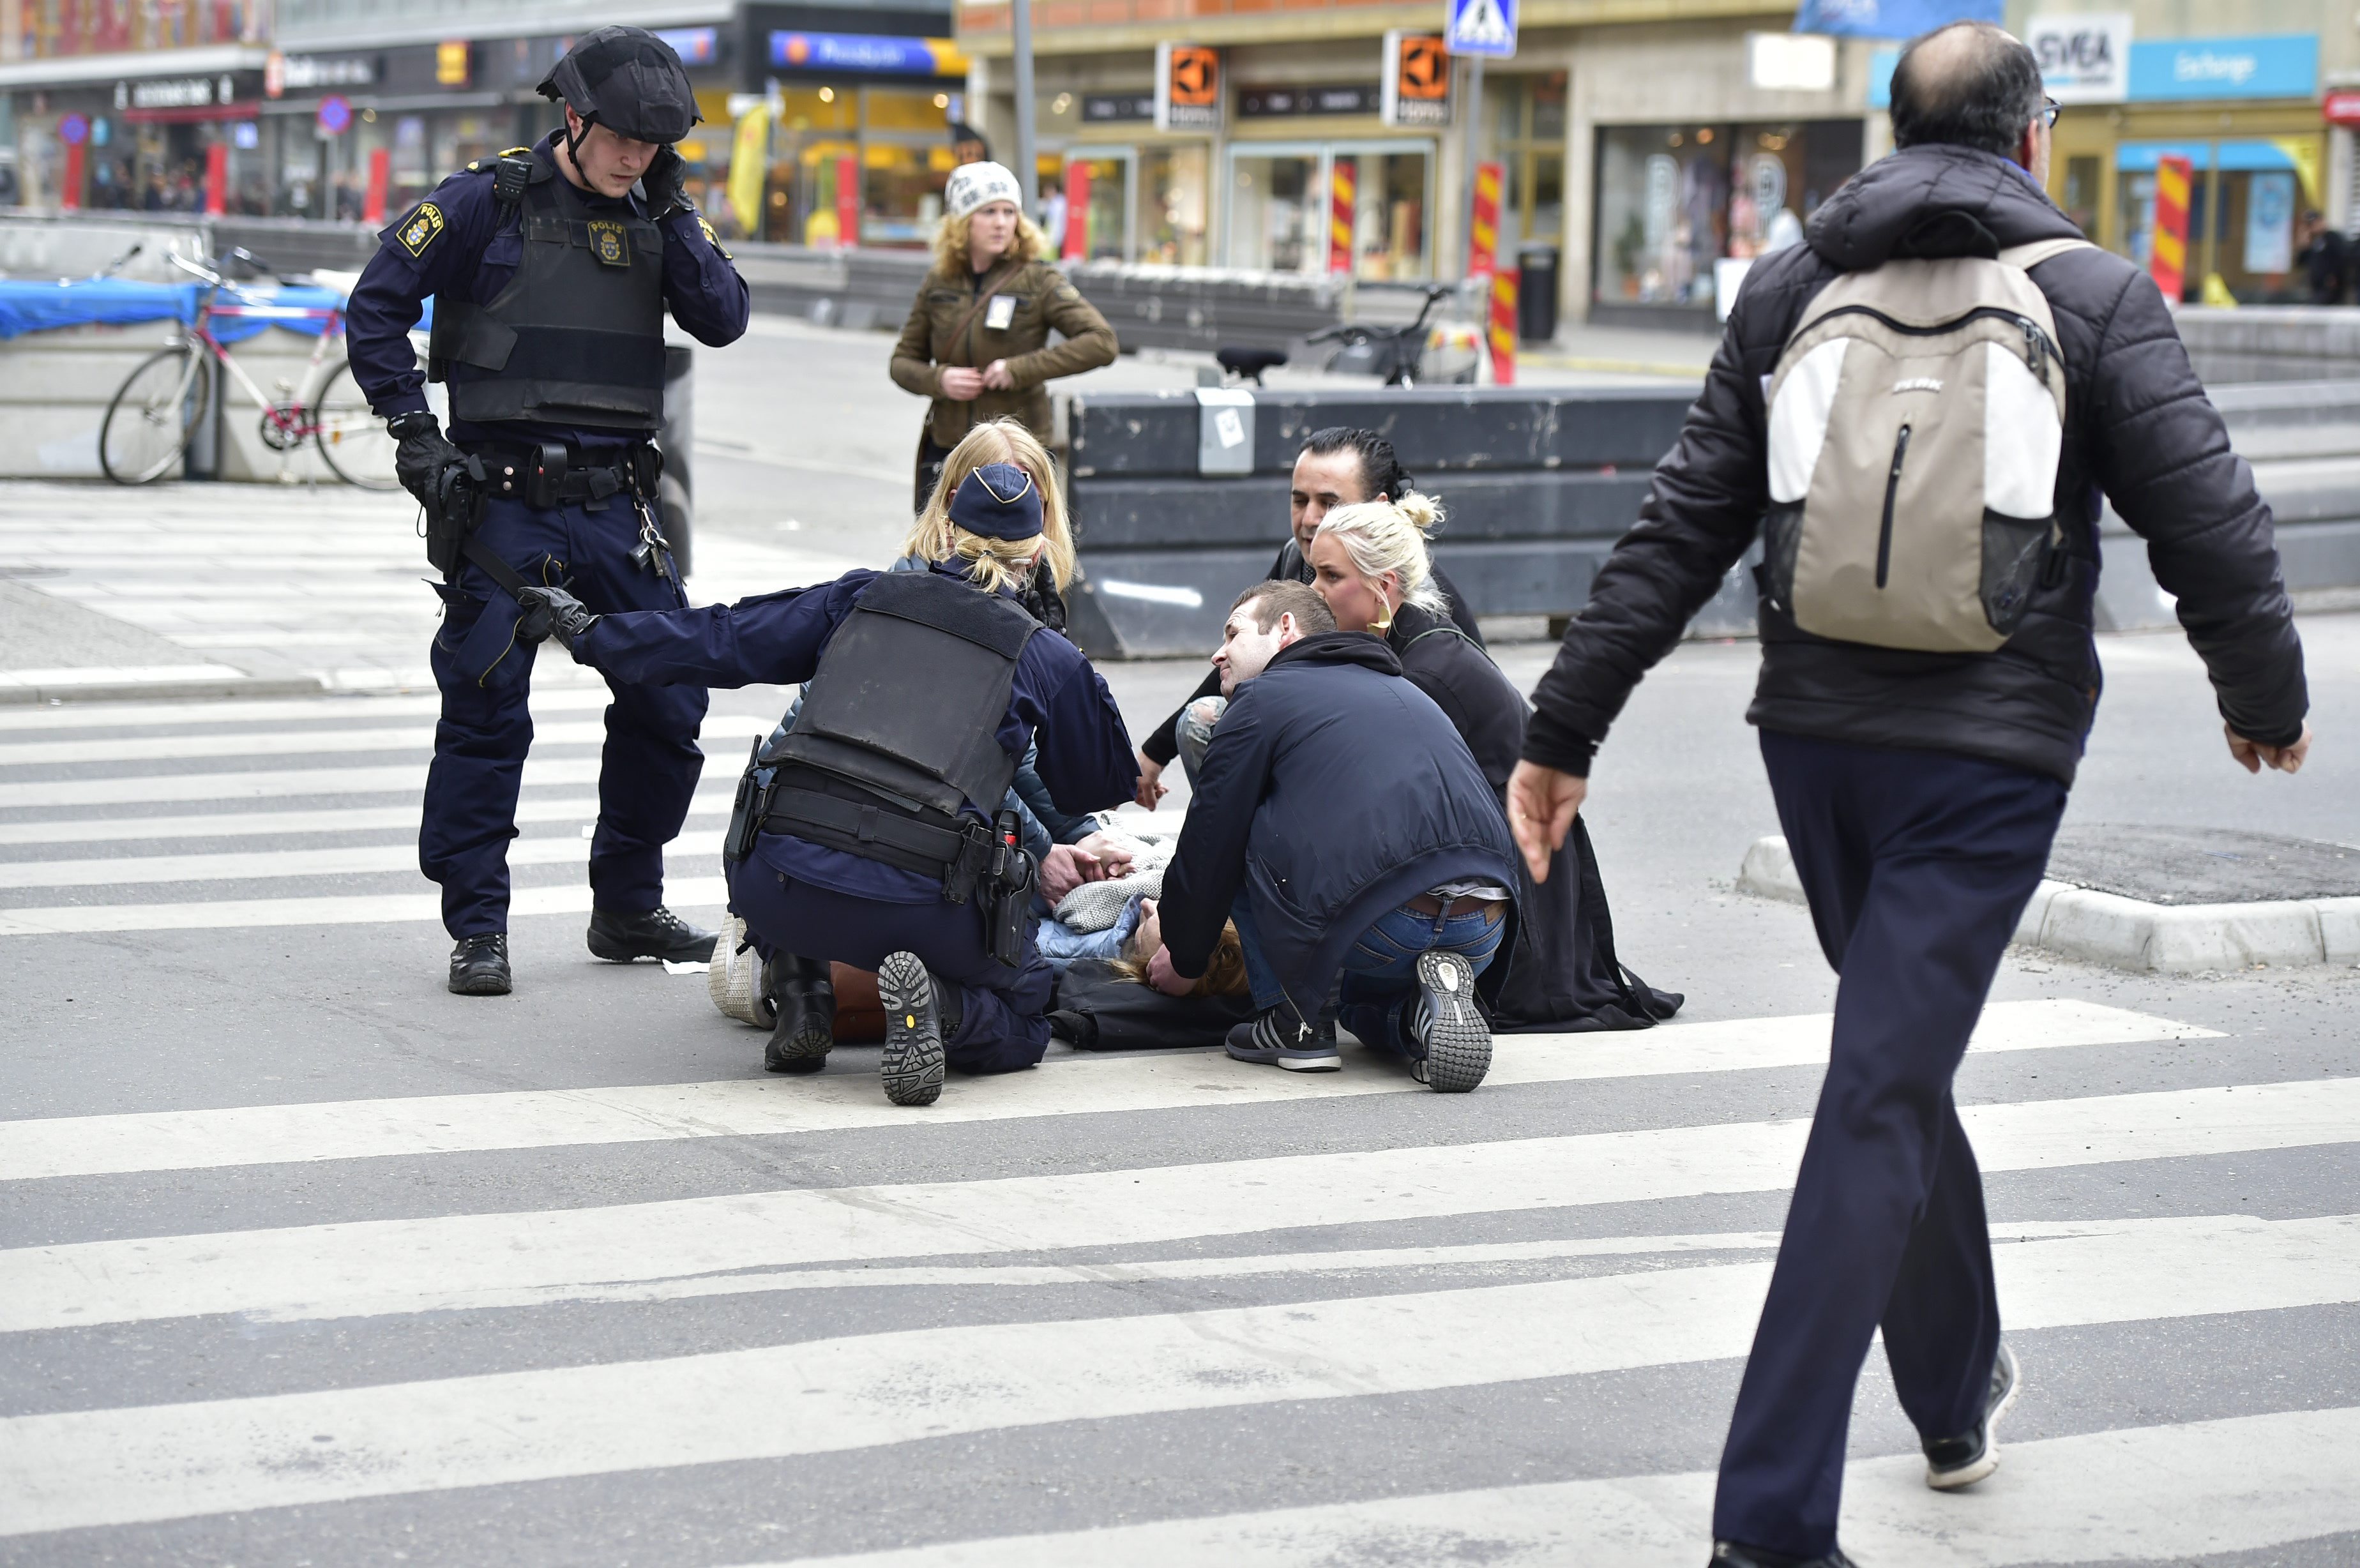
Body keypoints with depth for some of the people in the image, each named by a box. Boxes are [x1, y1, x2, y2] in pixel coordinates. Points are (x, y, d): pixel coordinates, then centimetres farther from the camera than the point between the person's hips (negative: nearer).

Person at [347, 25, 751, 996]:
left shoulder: (652, 219, 10)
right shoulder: (487, 204, -4)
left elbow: (722, 322, -1)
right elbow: (374, 309, -4)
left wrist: (673, 214, -8)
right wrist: (414, 432, -9)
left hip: (615, 507, 5)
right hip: (503, 503, -5)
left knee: (669, 705, 5)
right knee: (486, 715, -5)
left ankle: (628, 913, 21)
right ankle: (476, 931, 4)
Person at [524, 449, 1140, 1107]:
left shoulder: (860, 597, 14)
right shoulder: (1050, 658, 11)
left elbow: (718, 640, 21)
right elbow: (1101, 784, 27)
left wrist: (593, 633, 34)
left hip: (781, 881, 3)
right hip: (921, 902, -2)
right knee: (1023, 1018, 23)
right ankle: (934, 1005, -10)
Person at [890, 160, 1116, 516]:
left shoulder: (1038, 280, -5)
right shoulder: (939, 282, 5)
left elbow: (1101, 343, -16)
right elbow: (903, 361, 12)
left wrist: (1019, 369, -21)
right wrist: (938, 379, -11)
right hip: (946, 451, 4)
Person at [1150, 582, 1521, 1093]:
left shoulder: (1263, 697, 10)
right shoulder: (1405, 692, 30)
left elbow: (1209, 849, 11)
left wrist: (1184, 959, 28)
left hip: (1373, 928, -7)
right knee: (1367, 1011, 36)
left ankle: (1295, 1021, 12)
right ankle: (1425, 1008, 2)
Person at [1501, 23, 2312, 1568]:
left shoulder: (1790, 289, 6)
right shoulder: (2098, 296, -4)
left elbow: (1678, 532, 3)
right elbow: (2212, 523, -4)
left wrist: (1566, 729, 6)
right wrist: (2267, 702, 12)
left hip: (1816, 738, 4)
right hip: (1990, 750, -4)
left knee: (1903, 1059, 24)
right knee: (1879, 1107, -6)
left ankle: (1960, 1394, 39)